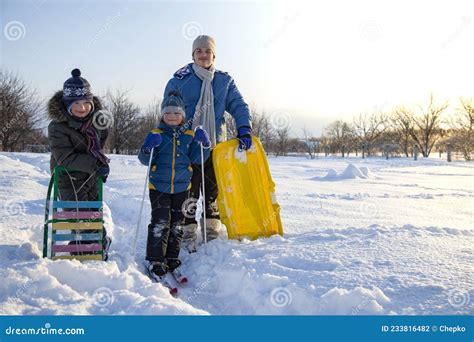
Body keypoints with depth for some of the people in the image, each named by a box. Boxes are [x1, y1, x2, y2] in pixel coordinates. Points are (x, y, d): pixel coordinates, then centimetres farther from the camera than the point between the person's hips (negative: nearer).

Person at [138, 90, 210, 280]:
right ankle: (155, 260, 1)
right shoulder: (156, 135, -1)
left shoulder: (189, 136, 5)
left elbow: (197, 159, 0)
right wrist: (148, 148, -25)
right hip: (159, 186, -3)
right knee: (160, 222, -8)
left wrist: (203, 144, -16)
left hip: (181, 187, 3)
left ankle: (172, 259, 20)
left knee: (177, 224, 10)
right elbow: (145, 160, -5)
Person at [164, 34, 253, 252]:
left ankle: (211, 232, 24)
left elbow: (238, 105, 4)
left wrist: (244, 128, -12)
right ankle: (188, 235, 9)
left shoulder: (224, 81, 9)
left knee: (214, 190, 10)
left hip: (215, 145, 3)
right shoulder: (179, 80, 1)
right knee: (188, 192, -3)